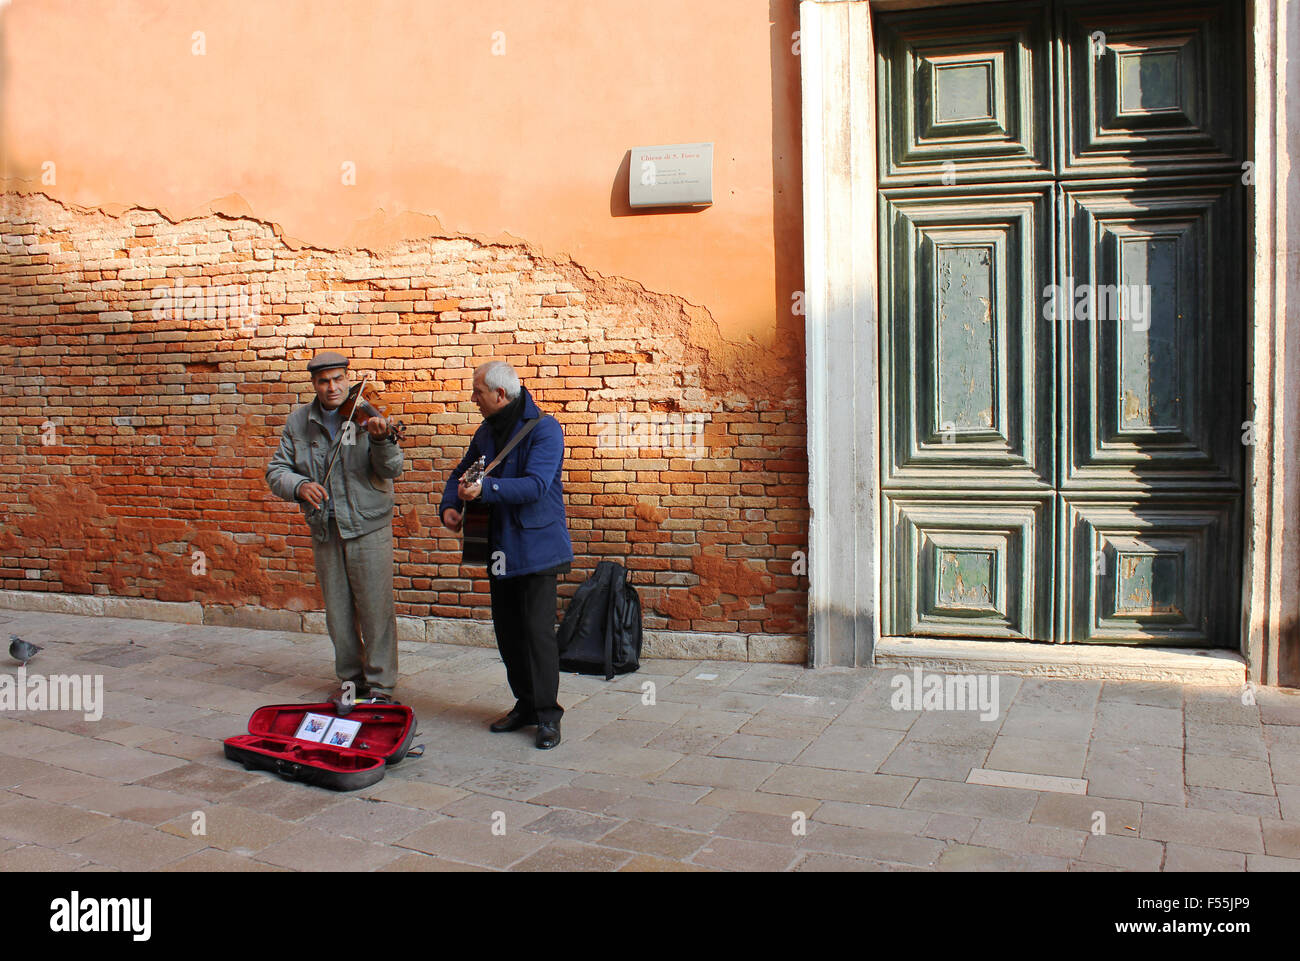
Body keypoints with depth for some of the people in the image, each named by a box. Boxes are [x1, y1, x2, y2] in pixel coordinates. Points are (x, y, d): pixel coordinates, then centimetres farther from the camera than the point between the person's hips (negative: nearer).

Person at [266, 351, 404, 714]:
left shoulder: (365, 415, -6)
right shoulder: (298, 422, 5)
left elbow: (391, 470, -15)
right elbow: (276, 471, 5)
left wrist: (381, 440, -35)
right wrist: (299, 486, -16)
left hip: (368, 528, -4)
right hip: (325, 531, 4)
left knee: (376, 610, -1)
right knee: (338, 613, 13)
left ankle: (381, 686, 10)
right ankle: (351, 679, 28)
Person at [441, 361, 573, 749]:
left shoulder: (544, 428, -12)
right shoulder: (486, 432, 11)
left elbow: (535, 485, -24)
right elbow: (462, 472, 22)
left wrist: (486, 489, -34)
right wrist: (449, 505, 2)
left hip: (536, 546, -8)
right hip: (500, 548, 8)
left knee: (538, 629, -8)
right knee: (507, 629, 12)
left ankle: (548, 714, 2)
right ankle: (526, 704, 24)